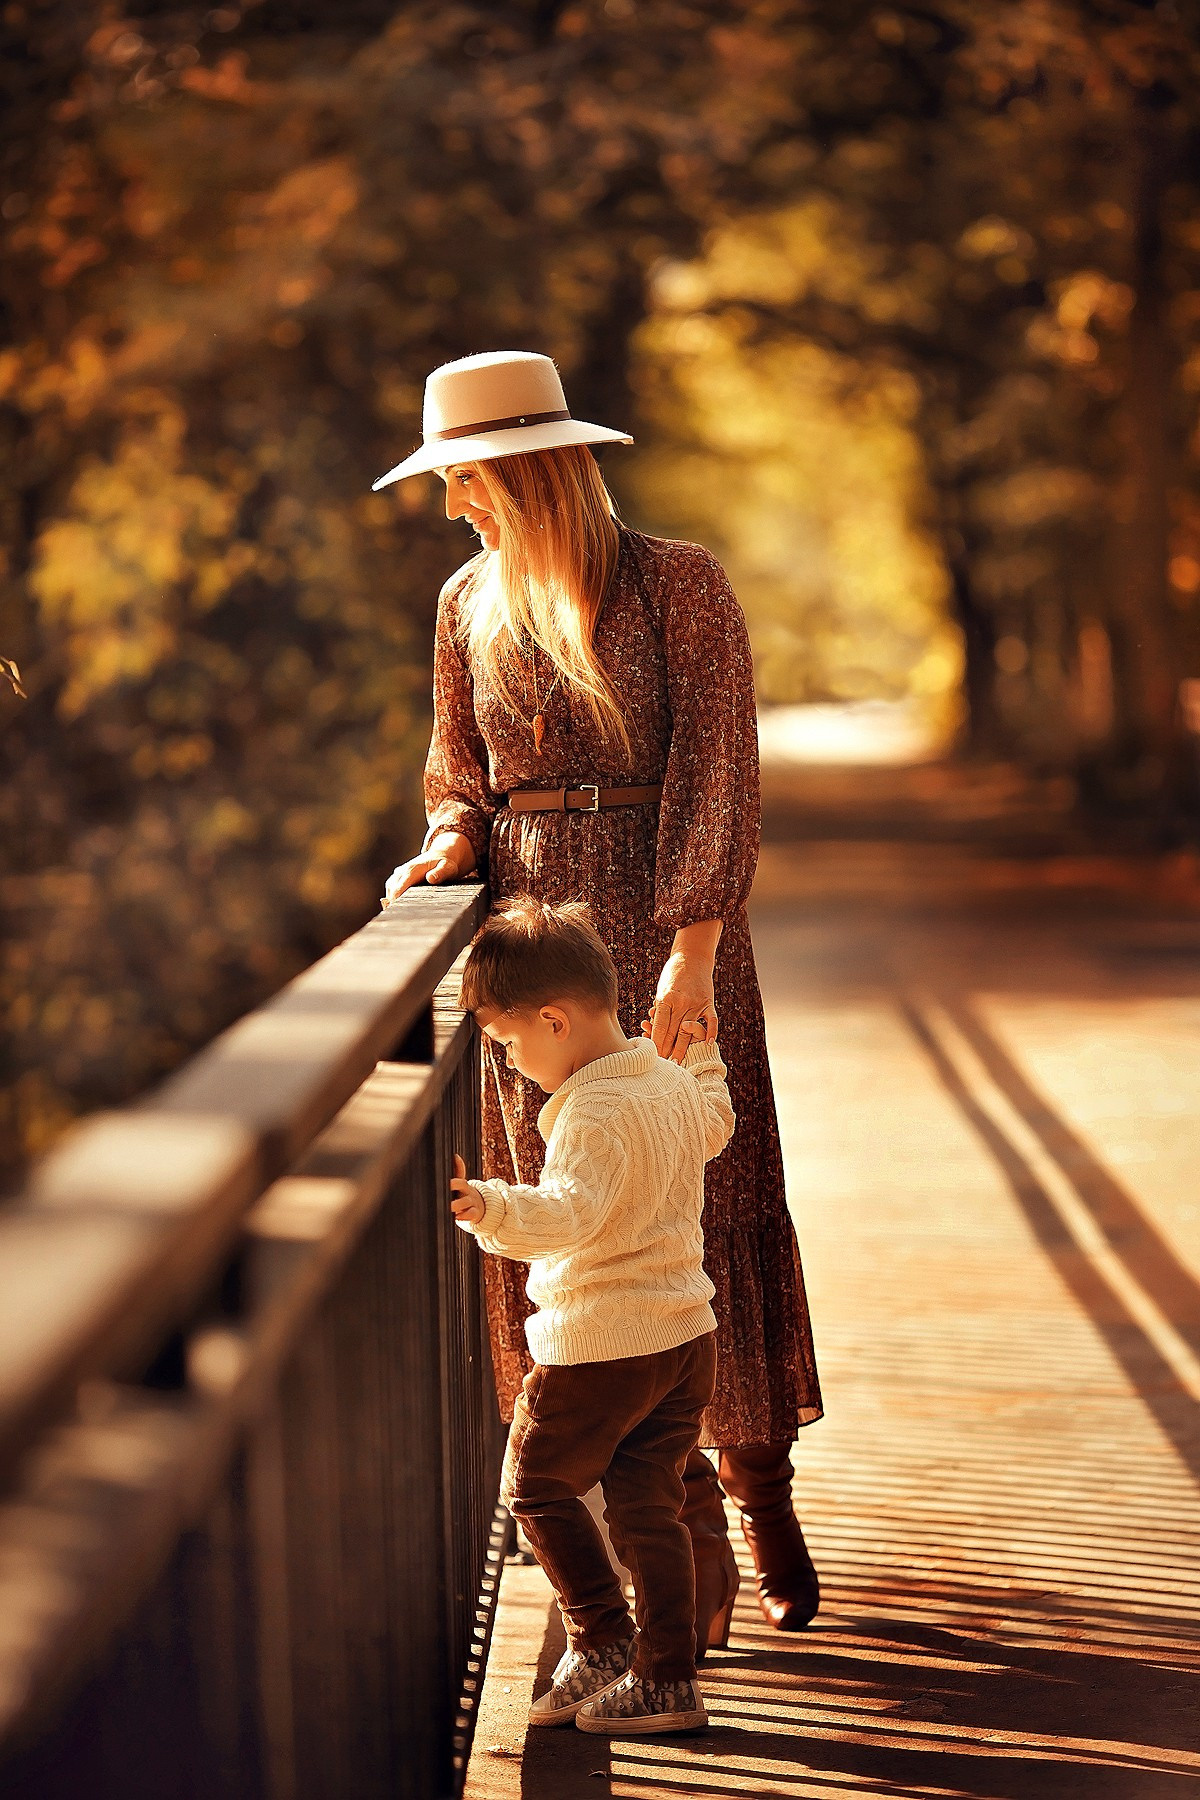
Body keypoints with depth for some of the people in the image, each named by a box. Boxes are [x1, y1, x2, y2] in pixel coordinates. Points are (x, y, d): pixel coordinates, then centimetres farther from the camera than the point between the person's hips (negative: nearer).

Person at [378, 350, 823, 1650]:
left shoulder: (679, 584, -5)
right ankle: (679, 1540, 13)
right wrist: (448, 849, -4)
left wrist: (692, 953, -18)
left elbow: (716, 774, -10)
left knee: (705, 1205, 1)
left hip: (668, 929, -4)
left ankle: (760, 1493, 21)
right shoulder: (469, 605, 9)